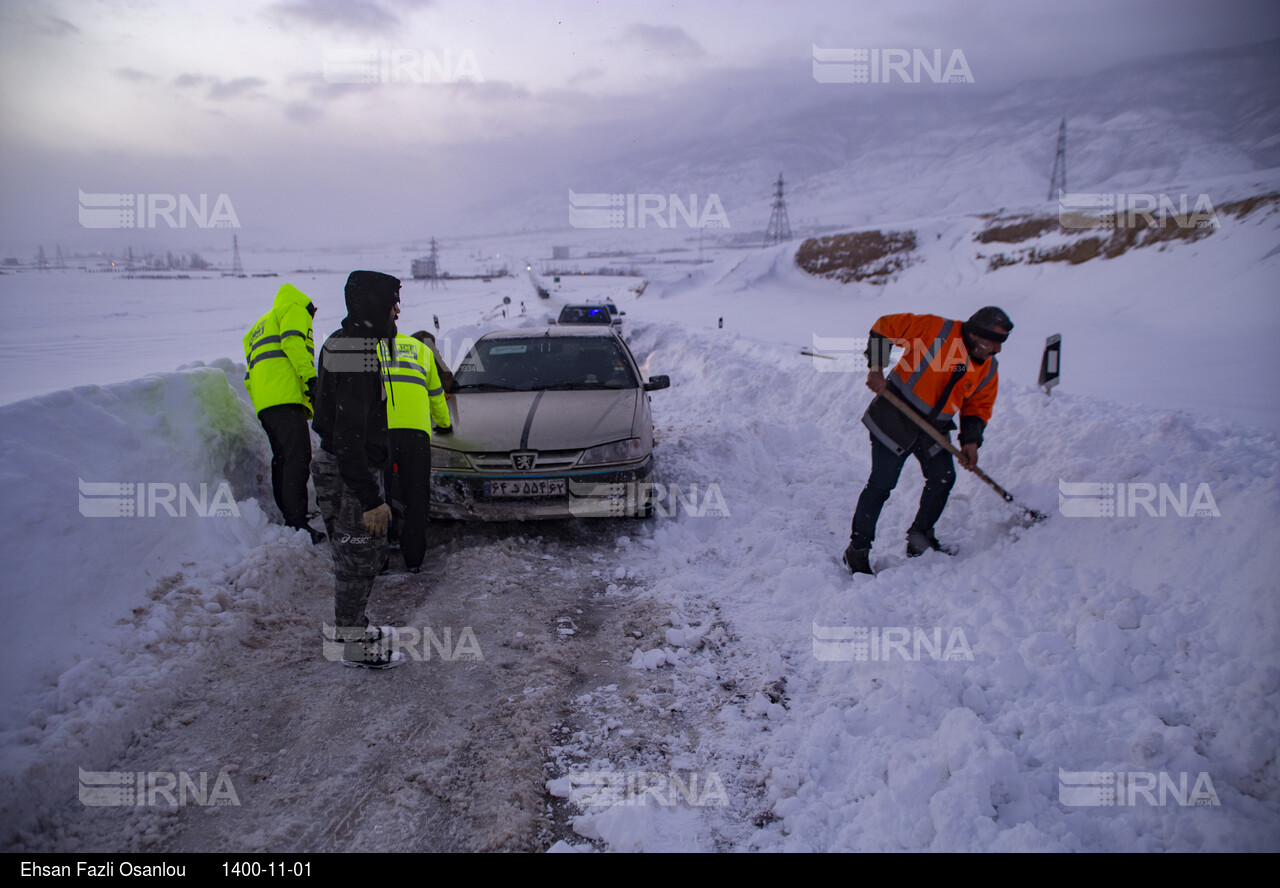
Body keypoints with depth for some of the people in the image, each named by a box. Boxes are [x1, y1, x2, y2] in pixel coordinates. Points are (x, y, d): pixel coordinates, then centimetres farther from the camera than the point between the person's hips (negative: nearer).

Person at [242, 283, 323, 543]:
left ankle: (287, 518, 11)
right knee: (298, 456, -17)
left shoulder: (258, 328, 36)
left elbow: (250, 377, 29)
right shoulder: (294, 309, 12)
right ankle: (297, 522, -26)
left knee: (282, 458, 11)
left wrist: (261, 407, 26)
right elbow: (292, 341, -10)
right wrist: (310, 378, -18)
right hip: (286, 393, -9)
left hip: (263, 403, 9)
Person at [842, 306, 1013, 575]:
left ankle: (920, 539, 26)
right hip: (895, 419, -6)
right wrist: (876, 368, -20)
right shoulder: (936, 329, -20)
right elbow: (884, 328, -13)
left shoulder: (988, 372, -1)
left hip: (934, 429, 6)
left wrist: (971, 440, -5)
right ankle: (857, 551, 6)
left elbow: (977, 407, 11)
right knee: (881, 484, -6)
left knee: (943, 478, 4)